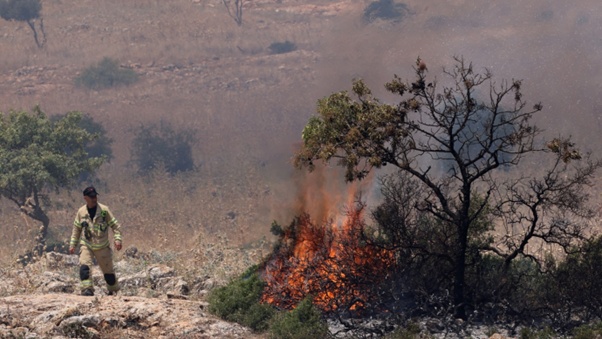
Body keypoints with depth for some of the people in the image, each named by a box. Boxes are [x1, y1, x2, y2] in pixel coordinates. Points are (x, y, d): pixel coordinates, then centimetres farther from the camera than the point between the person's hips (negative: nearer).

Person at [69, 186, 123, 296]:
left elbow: (115, 225, -2)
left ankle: (113, 290, 30)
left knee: (108, 270, 8)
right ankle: (87, 289, -24)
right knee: (84, 267, -23)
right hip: (86, 246, 1)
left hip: (102, 247, -1)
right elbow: (76, 229, 12)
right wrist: (73, 244, 9)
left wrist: (117, 239, -15)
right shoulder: (81, 212, 0)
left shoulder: (104, 210, -7)